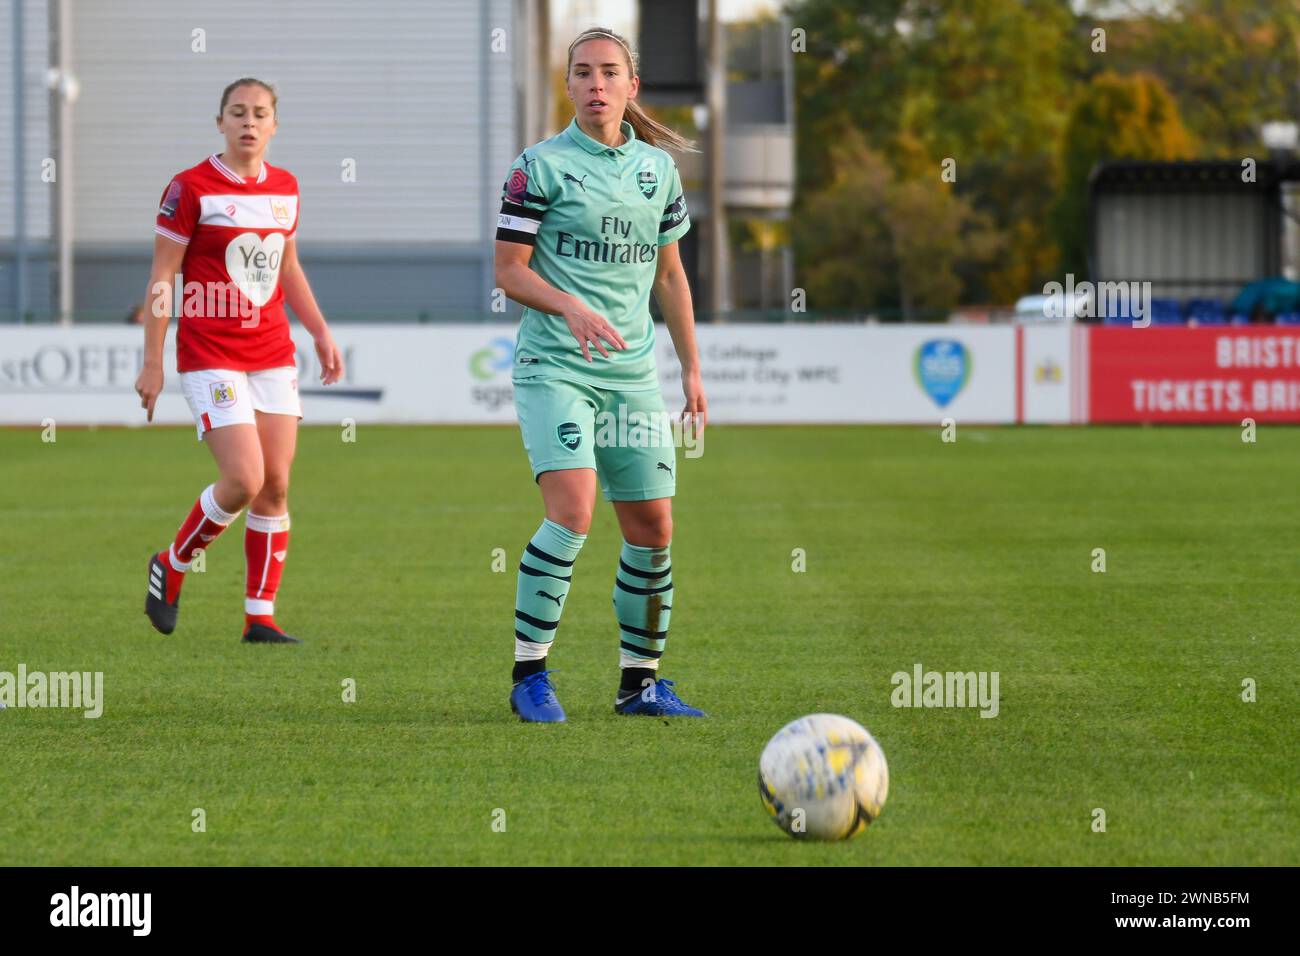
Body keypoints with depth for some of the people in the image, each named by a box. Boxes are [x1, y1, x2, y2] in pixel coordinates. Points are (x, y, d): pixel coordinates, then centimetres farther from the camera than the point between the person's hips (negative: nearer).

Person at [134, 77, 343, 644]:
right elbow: (161, 279, -5)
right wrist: (152, 363, -7)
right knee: (244, 480, -16)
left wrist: (321, 333, 17)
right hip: (210, 357, -6)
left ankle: (260, 616, 8)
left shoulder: (284, 188, 9)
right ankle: (171, 567, 9)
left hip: (273, 356, 6)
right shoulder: (191, 188, -8)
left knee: (276, 485, 1)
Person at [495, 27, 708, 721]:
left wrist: (691, 367, 16)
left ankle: (640, 682, 16)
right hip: (554, 368, -5)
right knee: (573, 508, -20)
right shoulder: (541, 165, -4)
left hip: (632, 372, 5)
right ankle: (529, 674, -11)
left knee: (653, 525, 3)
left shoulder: (657, 166, 11)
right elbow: (508, 269, -5)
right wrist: (572, 308, -21)